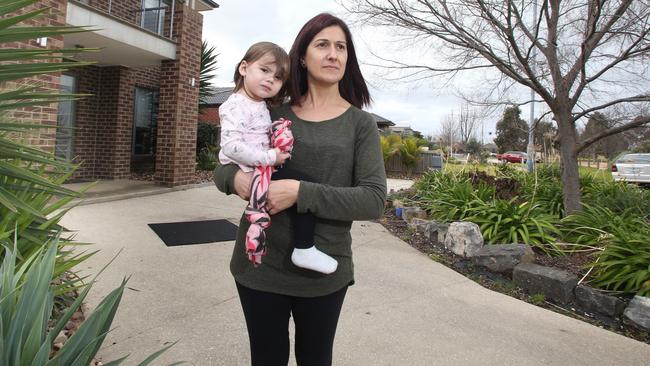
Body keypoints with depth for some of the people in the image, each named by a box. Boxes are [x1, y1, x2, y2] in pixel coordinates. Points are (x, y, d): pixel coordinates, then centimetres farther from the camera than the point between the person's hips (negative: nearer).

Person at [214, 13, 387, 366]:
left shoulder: (360, 124, -3)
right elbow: (221, 167, 8)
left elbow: (374, 199, -14)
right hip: (261, 264, 2)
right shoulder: (274, 114, 2)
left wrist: (301, 192, -25)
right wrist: (236, 177, -16)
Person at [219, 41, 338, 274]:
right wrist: (270, 158, -24)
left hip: (263, 169, 10)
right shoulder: (236, 106, -15)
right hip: (251, 173, -10)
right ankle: (304, 249, -11)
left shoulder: (260, 105, 15)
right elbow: (231, 146, -26)